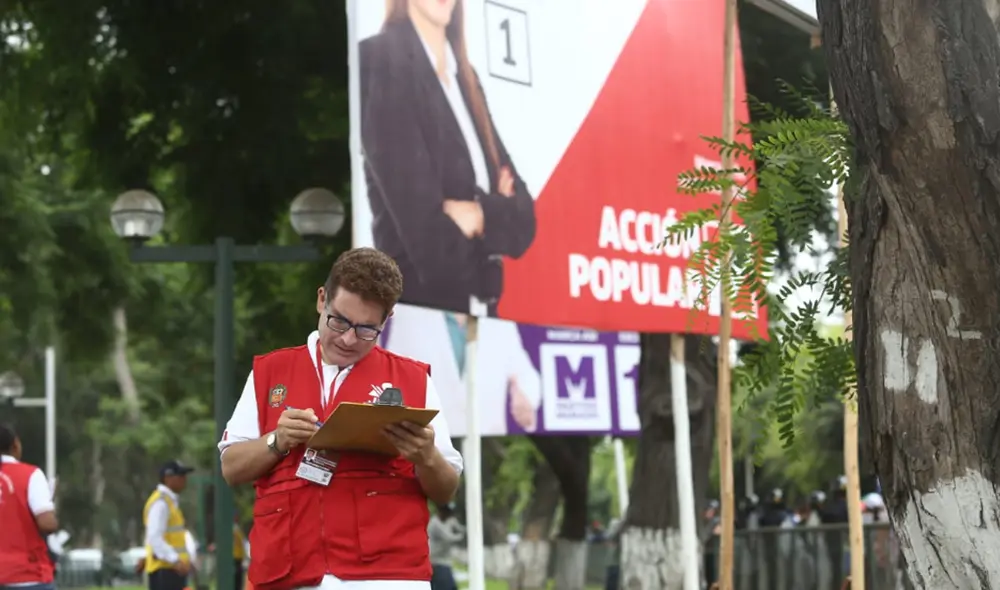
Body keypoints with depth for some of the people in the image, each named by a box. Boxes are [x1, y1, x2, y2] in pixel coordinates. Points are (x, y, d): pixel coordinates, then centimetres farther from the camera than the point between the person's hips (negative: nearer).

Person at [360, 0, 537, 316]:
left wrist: (481, 215, -11)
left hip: (481, 304, 7)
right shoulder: (381, 61, -8)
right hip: (420, 301, -7)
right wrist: (494, 215, 1)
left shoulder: (465, 76, 15)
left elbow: (522, 215, 8)